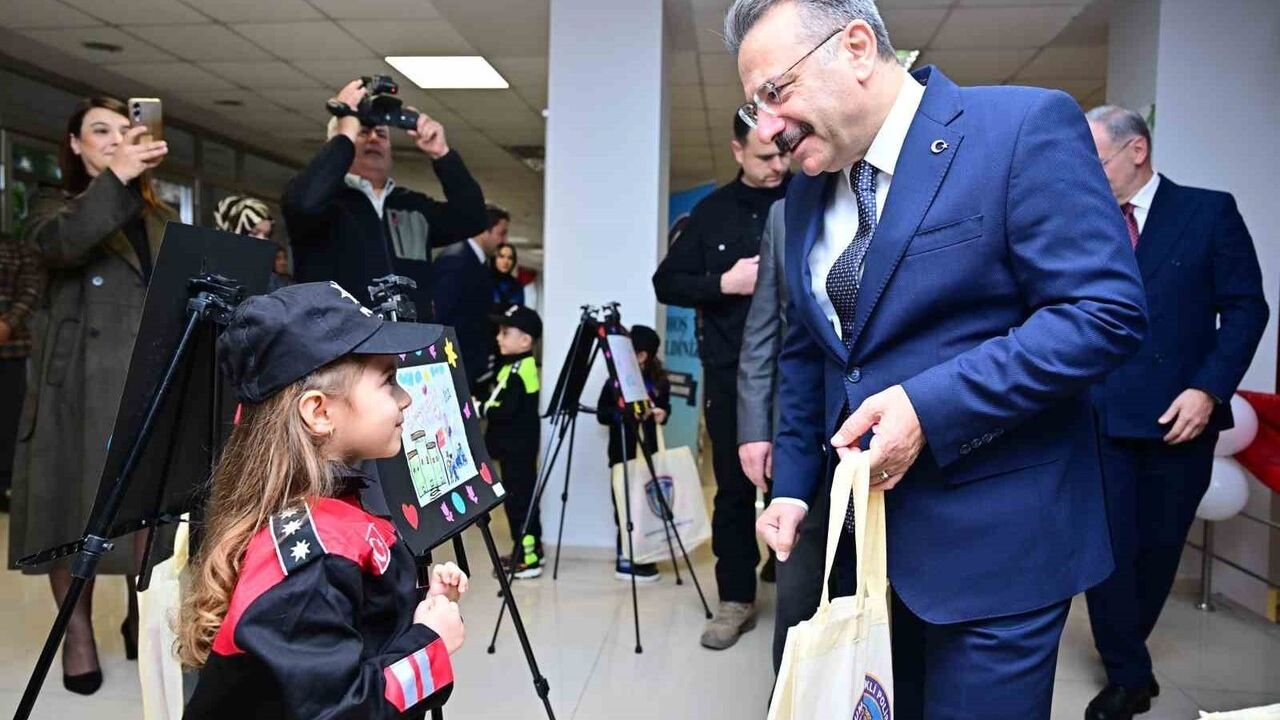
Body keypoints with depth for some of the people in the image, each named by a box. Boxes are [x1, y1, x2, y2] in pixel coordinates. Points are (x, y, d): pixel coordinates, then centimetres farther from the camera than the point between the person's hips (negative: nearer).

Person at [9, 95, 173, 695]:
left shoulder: (162, 218, 18)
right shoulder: (56, 206, 7)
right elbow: (58, 243, -17)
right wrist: (115, 178, -24)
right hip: (81, 383, -2)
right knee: (76, 501, 1)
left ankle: (142, 617, 22)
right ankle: (78, 635, 15)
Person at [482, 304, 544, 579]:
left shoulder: (519, 370, -20)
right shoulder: (517, 366, 12)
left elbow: (506, 410, -25)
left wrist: (480, 409, -13)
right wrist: (484, 406, 6)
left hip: (518, 446, -11)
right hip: (515, 444, 11)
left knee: (518, 497, -7)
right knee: (521, 495, 17)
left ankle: (528, 559, -3)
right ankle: (530, 549, 27)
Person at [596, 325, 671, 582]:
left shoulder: (659, 382, 3)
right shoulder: (615, 380, -2)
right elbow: (602, 414, -2)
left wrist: (661, 413, -4)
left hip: (648, 452, 3)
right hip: (622, 453, -2)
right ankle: (626, 559, 7)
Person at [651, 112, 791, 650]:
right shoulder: (712, 211, 7)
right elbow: (666, 283, 7)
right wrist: (724, 283, -9)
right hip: (731, 372, 1)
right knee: (734, 486, 7)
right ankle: (736, 598, 18)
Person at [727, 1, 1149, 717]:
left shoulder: (1027, 126, -12)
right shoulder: (809, 192, 8)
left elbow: (1108, 311, -18)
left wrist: (929, 406, -24)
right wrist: (794, 484, 7)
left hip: (994, 534, -6)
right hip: (864, 527, 6)